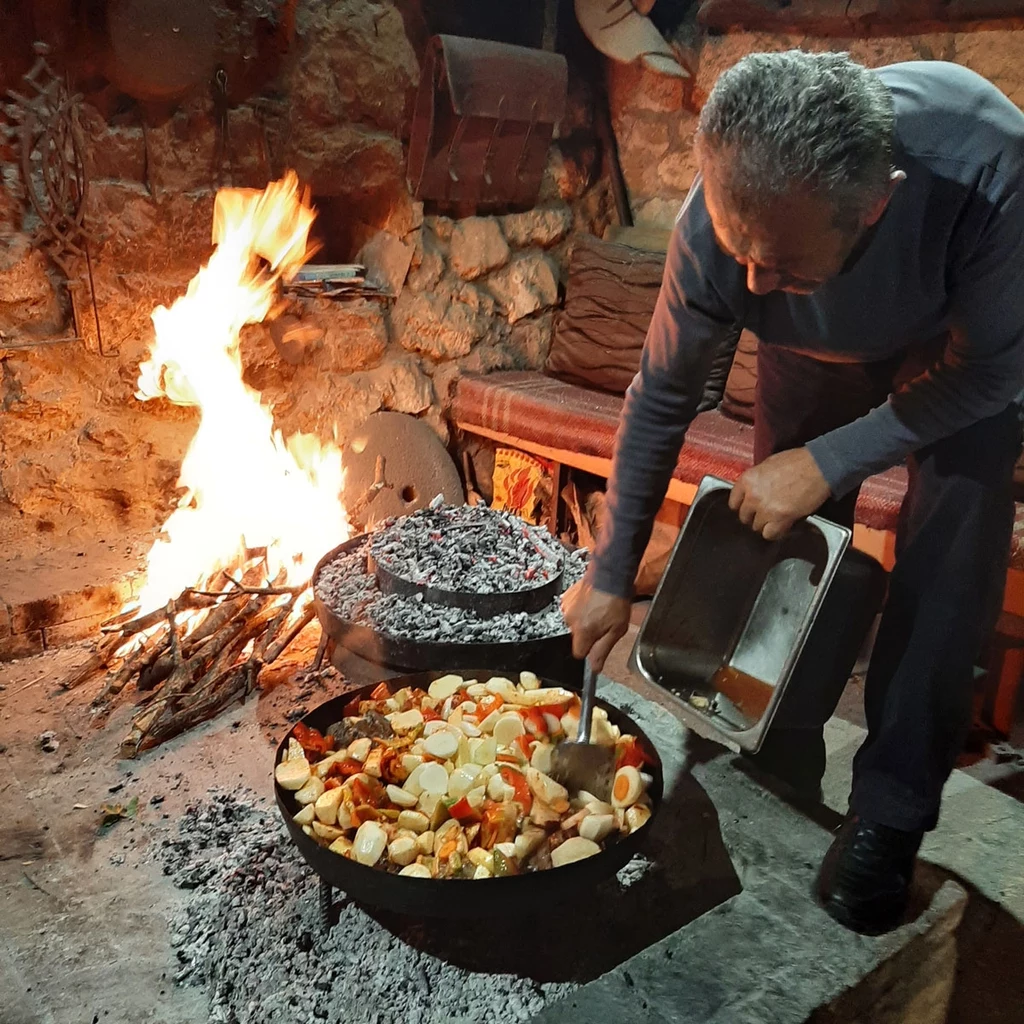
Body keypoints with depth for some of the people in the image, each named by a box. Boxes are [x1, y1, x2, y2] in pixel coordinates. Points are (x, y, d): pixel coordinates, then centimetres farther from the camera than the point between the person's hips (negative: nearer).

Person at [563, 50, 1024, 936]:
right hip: (817, 358, 2)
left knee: (947, 576, -12)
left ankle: (888, 817, 5)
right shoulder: (715, 229, -34)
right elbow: (662, 397, -19)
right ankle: (781, 779, 21)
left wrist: (829, 462, -31)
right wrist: (611, 577, -14)